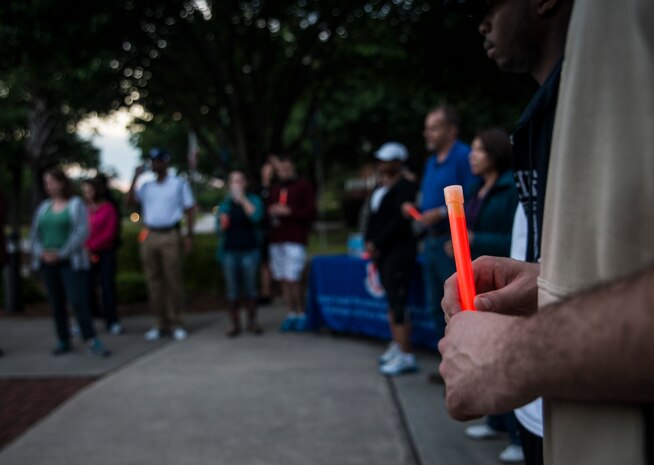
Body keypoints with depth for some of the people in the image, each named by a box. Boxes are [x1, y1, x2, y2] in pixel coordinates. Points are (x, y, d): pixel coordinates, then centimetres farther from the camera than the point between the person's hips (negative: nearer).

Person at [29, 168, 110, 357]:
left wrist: (61, 254, -15)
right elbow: (35, 233, 11)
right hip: (48, 262, 5)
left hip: (71, 261, -4)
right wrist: (41, 253, -7)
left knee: (78, 301, -12)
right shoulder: (43, 207, 12)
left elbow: (81, 232, -10)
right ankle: (63, 341, 15)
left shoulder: (76, 204, -1)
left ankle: (91, 342, -10)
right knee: (56, 304, 7)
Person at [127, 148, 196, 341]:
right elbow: (130, 200, -1)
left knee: (173, 281, -3)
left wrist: (189, 235, -4)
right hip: (149, 236, 4)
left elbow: (189, 209, 4)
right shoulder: (146, 186, 13)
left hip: (170, 236, -4)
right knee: (154, 282, 4)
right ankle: (161, 324, 10)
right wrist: (136, 177, -4)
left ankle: (176, 324, 3)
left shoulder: (179, 183, 5)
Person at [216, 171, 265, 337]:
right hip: (230, 250, 1)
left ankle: (252, 322, 14)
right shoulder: (224, 204, 11)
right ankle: (235, 324, 8)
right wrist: (222, 225, -10)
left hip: (249, 250, -1)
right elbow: (220, 230, 12)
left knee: (250, 289, 2)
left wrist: (243, 199, -13)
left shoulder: (253, 200, 6)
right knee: (232, 290, 1)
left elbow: (256, 216, -15)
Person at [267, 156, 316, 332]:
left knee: (293, 279, -12)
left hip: (295, 240, -5)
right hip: (276, 240, 6)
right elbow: (269, 209, 27)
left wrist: (289, 211, -13)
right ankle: (291, 314, 9)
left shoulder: (304, 186, 3)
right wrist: (270, 211, 4)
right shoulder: (275, 189, 20)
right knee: (283, 280, 3)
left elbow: (311, 212, -5)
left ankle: (301, 314, 1)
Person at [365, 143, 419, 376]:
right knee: (391, 300, 12)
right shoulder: (380, 187, 17)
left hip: (399, 250, -9)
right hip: (381, 251, 9)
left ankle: (406, 356, -9)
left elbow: (399, 223, -18)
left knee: (397, 302, -11)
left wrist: (377, 244, -13)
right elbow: (372, 217, 18)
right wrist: (369, 242, 4)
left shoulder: (405, 187, -10)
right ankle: (397, 345, 21)